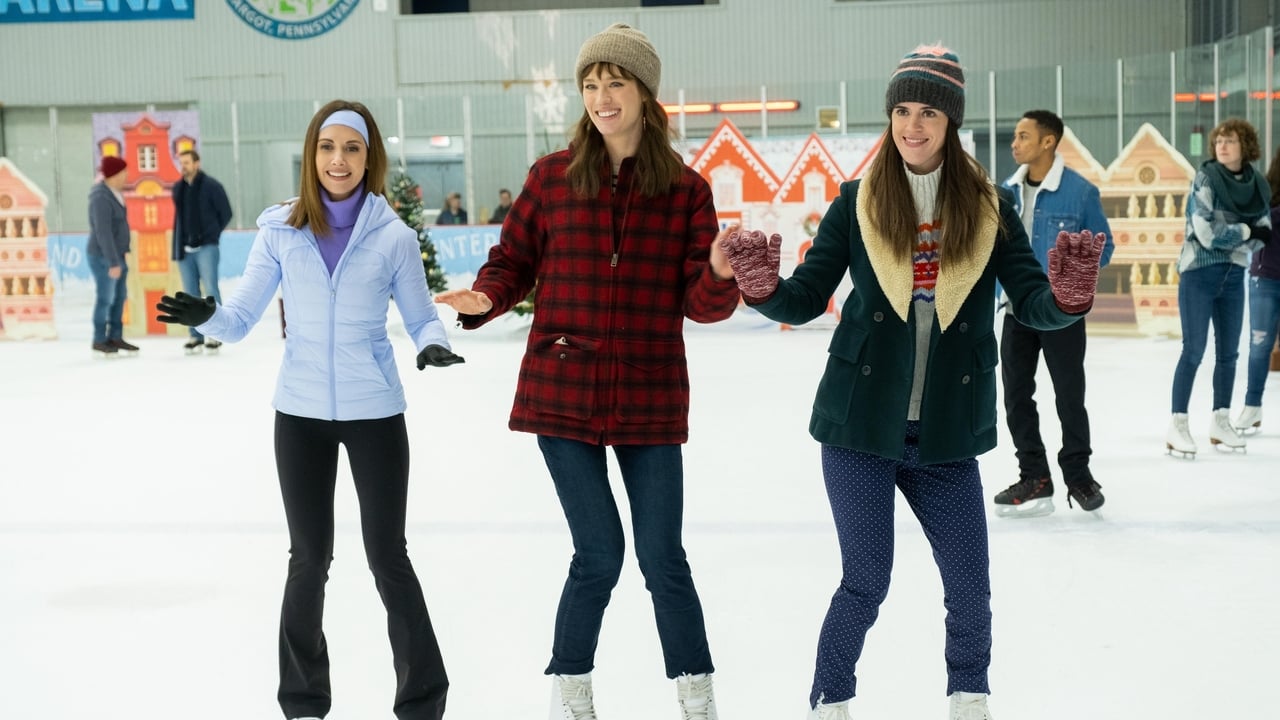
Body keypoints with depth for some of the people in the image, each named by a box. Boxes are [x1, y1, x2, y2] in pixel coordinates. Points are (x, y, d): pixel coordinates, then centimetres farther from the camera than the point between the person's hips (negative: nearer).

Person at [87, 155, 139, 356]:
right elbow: (103, 233, -23)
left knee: (120, 296, 12)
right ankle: (99, 340, 4)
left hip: (117, 255, 9)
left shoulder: (115, 194, 9)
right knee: (105, 298, -5)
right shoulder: (101, 198, -20)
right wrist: (113, 262, -24)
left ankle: (115, 337, 19)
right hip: (103, 257, -9)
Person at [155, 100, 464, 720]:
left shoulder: (393, 236, -5)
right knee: (309, 556, 11)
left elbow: (421, 319, 1)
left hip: (375, 413, -1)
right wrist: (204, 316, -24)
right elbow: (240, 319, -3)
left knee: (386, 554, 5)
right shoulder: (280, 230, -3)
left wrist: (433, 345, -21)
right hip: (300, 413, 2)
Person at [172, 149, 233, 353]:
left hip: (206, 247, -5)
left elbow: (226, 213, -1)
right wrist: (177, 245, 13)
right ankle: (196, 335, 12)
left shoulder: (211, 186, -5)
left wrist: (212, 233, 1)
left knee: (210, 289, -10)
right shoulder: (177, 188, 11)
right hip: (185, 248, 5)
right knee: (190, 294, 6)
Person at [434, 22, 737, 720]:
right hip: (563, 393, 0)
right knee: (599, 552, 1)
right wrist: (484, 297, -13)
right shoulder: (552, 176, 1)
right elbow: (513, 263, 7)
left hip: (649, 400, 0)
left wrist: (720, 275, -23)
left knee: (662, 556, 4)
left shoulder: (685, 189, 1)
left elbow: (700, 304, -2)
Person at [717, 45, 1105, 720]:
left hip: (946, 436, 1)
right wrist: (762, 285, -22)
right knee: (865, 584, 2)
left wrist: (1066, 294, -27)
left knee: (970, 587, 6)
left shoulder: (989, 207, 0)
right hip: (860, 427, -1)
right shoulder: (857, 203, -1)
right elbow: (805, 299, -2)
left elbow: (1032, 303, -5)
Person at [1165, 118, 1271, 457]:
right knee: (1194, 350, -6)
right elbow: (1206, 232, -17)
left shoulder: (1258, 185, 3)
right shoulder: (1205, 178, -10)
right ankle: (1178, 425, -3)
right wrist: (1246, 231, -8)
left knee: (1229, 353, 9)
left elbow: (1263, 234, 3)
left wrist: (1227, 235, -12)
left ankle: (1221, 423, 19)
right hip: (1199, 275, -5)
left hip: (1233, 276, 5)